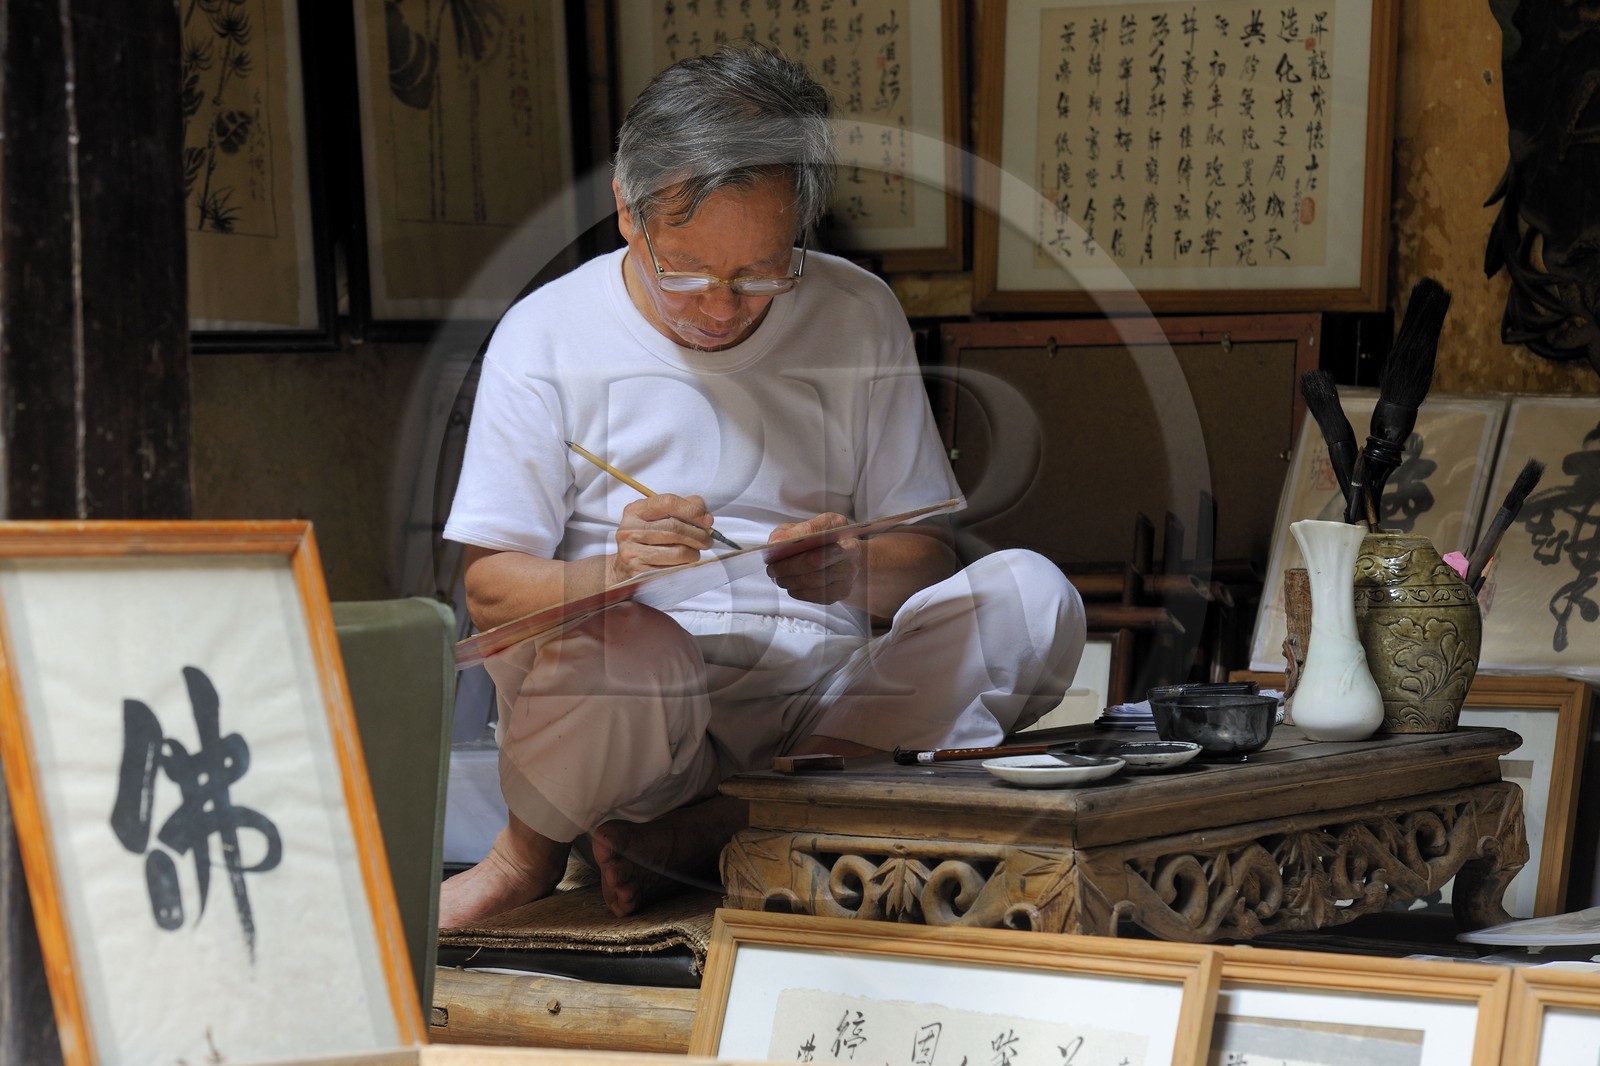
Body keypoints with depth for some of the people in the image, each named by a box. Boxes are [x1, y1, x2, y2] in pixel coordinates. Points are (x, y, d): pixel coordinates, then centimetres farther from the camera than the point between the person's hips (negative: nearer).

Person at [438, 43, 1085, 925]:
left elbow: (925, 554, 8)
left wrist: (852, 571, -17)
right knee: (617, 644, -39)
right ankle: (532, 847, -4)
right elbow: (488, 587, -3)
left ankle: (696, 834, -20)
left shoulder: (857, 316, 6)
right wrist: (613, 570, -25)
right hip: (634, 718, -3)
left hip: (819, 702, 4)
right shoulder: (547, 334, 0)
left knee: (1031, 596, -21)